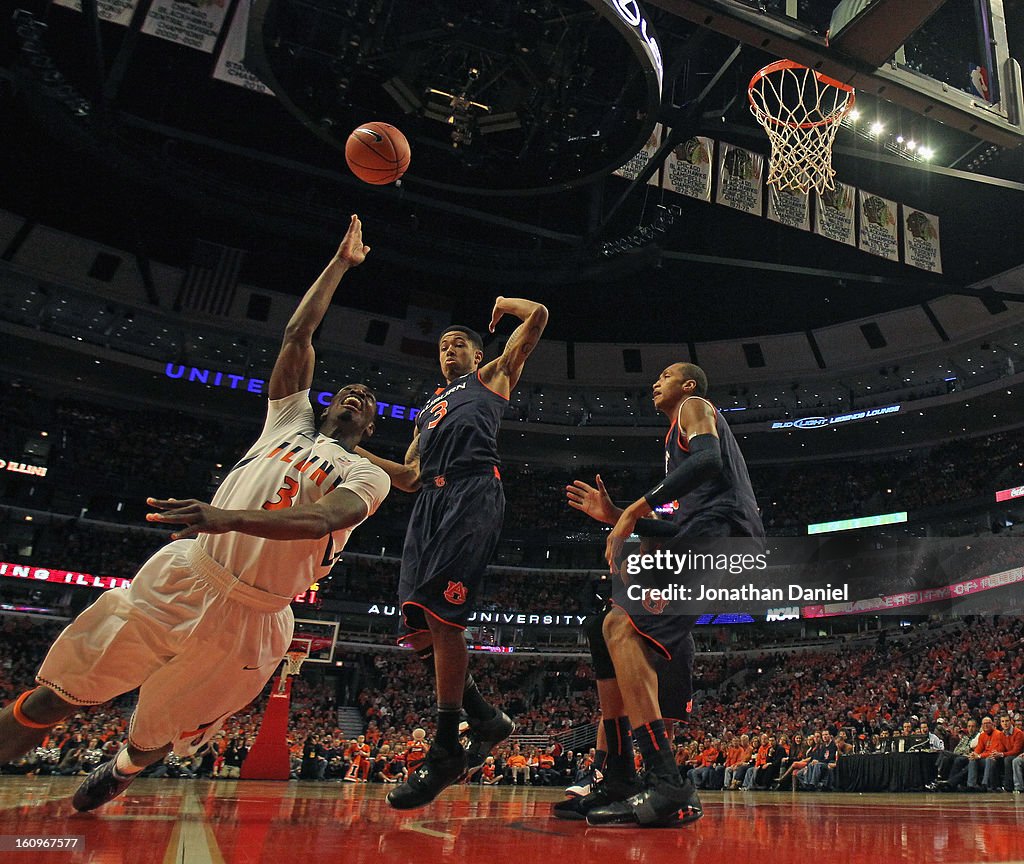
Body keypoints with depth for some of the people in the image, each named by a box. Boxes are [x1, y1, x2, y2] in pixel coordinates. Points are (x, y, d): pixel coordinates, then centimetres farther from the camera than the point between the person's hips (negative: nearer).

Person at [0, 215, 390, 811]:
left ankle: (116, 775, 46)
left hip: (252, 616, -2)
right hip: (184, 575, 3)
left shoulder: (368, 476, 1)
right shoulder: (292, 418, 15)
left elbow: (321, 519, -20)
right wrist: (342, 261, 14)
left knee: (155, 740, 12)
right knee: (53, 698, 1)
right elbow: (298, 334, 10)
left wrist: (229, 517, -35)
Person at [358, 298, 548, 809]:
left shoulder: (492, 376, 21)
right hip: (429, 500, 7)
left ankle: (447, 748, -10)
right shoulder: (427, 411, 37)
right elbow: (409, 478, 30)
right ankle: (486, 719, 10)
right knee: (417, 624, -5)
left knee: (440, 614, -19)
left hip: (472, 492, -7)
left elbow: (538, 317, 14)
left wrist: (506, 304, 33)